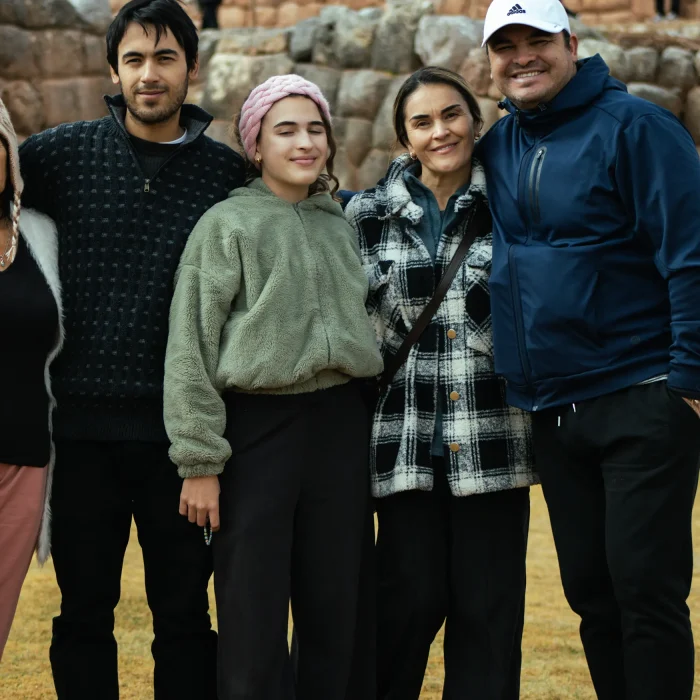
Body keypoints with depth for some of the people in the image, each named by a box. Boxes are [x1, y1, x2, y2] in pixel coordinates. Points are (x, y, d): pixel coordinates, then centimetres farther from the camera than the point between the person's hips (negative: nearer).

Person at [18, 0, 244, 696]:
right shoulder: (65, 152, 3)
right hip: (83, 426, 0)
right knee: (83, 610, 10)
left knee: (183, 613, 8)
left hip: (179, 429, 0)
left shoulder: (227, 174, 4)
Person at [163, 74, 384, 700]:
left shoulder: (342, 225, 14)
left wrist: (376, 436, 14)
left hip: (341, 428, 5)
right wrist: (200, 462, -11)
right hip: (257, 425, -4)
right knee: (254, 622, -4)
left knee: (335, 612, 7)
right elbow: (191, 349, -5)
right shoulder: (227, 225, -1)